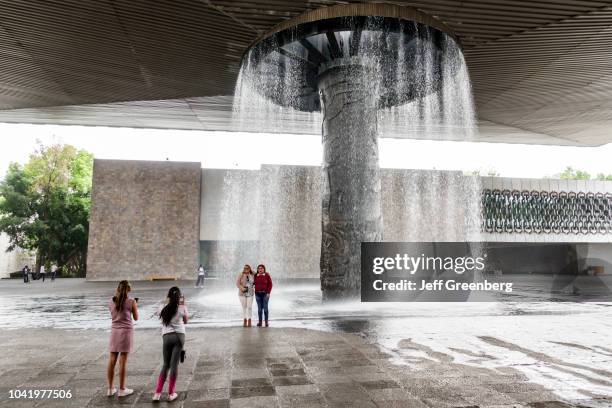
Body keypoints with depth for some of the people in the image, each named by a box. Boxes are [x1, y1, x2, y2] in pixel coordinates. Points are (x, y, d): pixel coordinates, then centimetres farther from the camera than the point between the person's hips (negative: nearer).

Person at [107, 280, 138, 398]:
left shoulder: (111, 301, 2)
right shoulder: (131, 302, -9)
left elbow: (113, 315, 15)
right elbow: (136, 318, 1)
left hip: (114, 331, 4)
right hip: (126, 331, -4)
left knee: (112, 360, 9)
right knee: (123, 361, 1)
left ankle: (110, 389, 17)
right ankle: (121, 390, 9)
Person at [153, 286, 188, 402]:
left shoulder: (163, 308, 8)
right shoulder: (182, 308, 1)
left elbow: (158, 313, 31)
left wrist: (167, 303, 26)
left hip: (167, 337, 2)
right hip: (179, 336, -2)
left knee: (166, 365, 14)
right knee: (174, 364, 1)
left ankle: (157, 393, 10)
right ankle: (171, 393, 6)